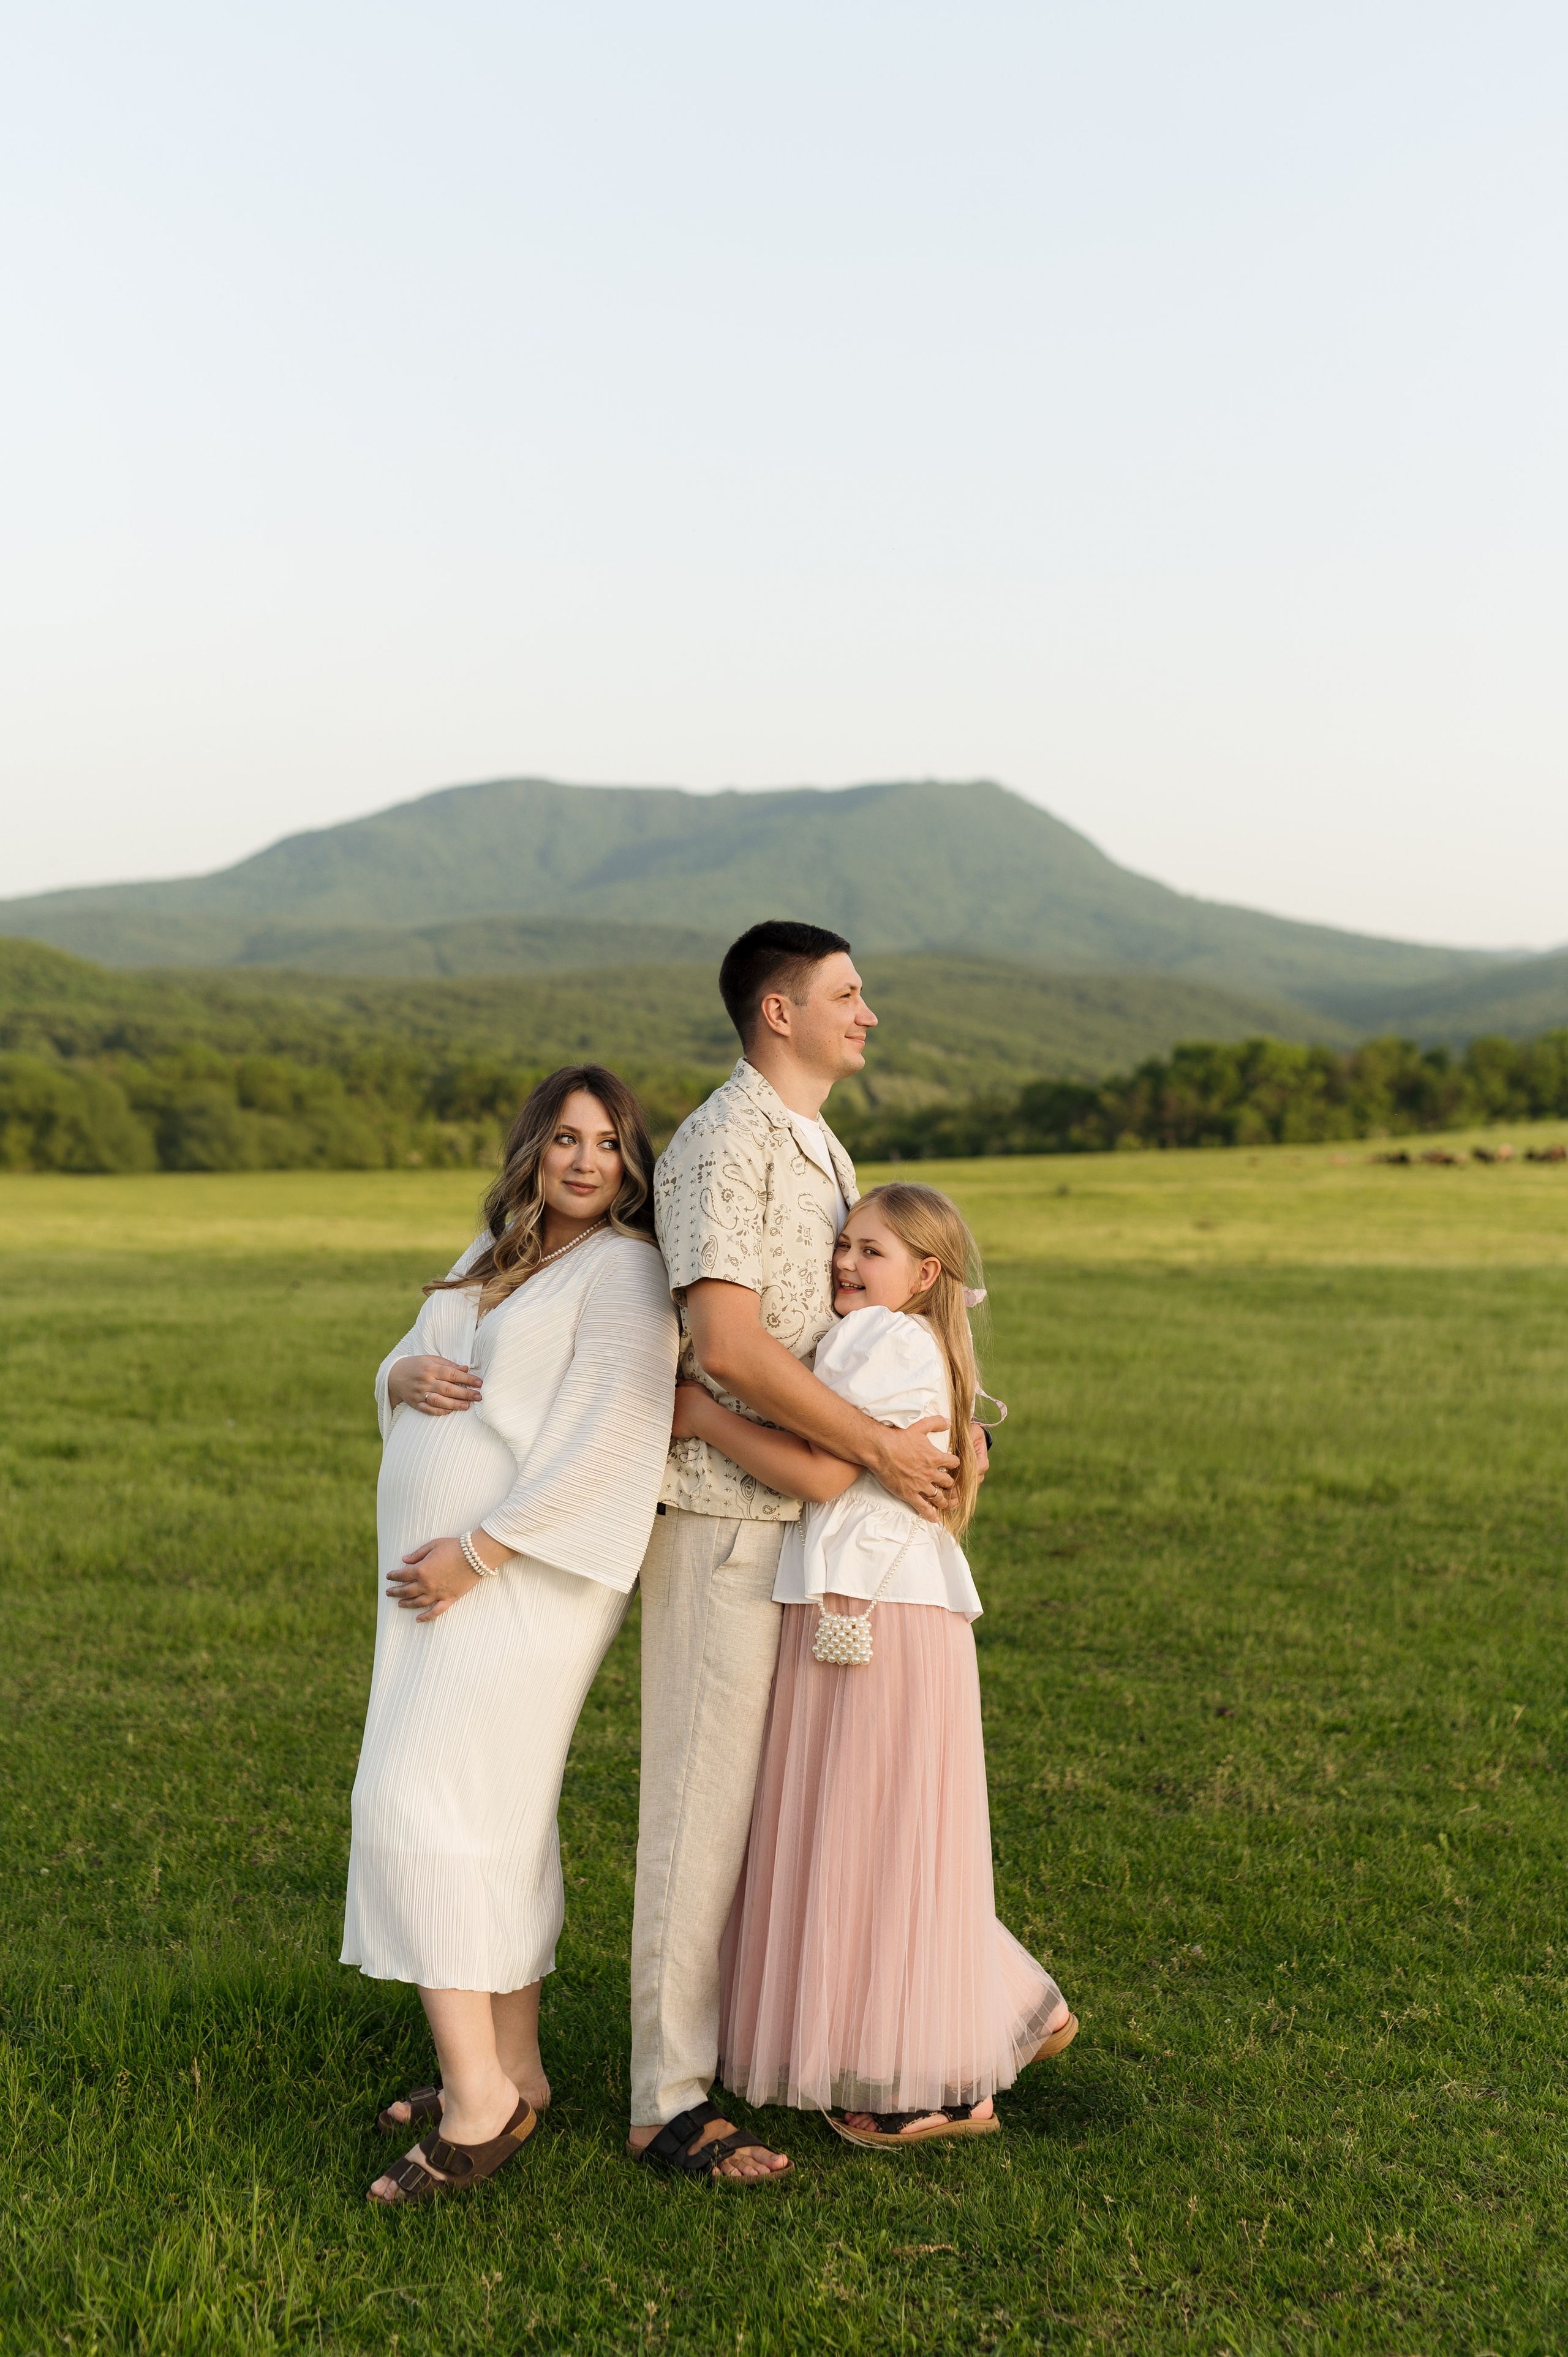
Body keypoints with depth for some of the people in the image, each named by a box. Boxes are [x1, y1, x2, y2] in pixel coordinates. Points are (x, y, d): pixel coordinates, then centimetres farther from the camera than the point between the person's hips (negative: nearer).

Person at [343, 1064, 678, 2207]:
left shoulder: (625, 1268, -10)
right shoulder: (490, 1259, 16)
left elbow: (611, 1438, -19)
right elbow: (407, 1367, 21)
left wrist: (478, 1550, -20)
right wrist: (407, 1376, -5)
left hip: (525, 1575, -8)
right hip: (441, 1573, 8)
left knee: (423, 1805, -14)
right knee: (496, 1816, 12)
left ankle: (477, 2103, -10)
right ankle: (512, 2075, 21)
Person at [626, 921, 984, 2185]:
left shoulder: (825, 1151, 17)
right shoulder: (724, 1142, -15)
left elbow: (865, 1310, 23)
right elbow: (729, 1340, -25)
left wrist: (947, 1416, 6)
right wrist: (881, 1445, -19)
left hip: (811, 1512, 9)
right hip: (726, 1512, -9)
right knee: (706, 1794, -4)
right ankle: (670, 2102, 4)